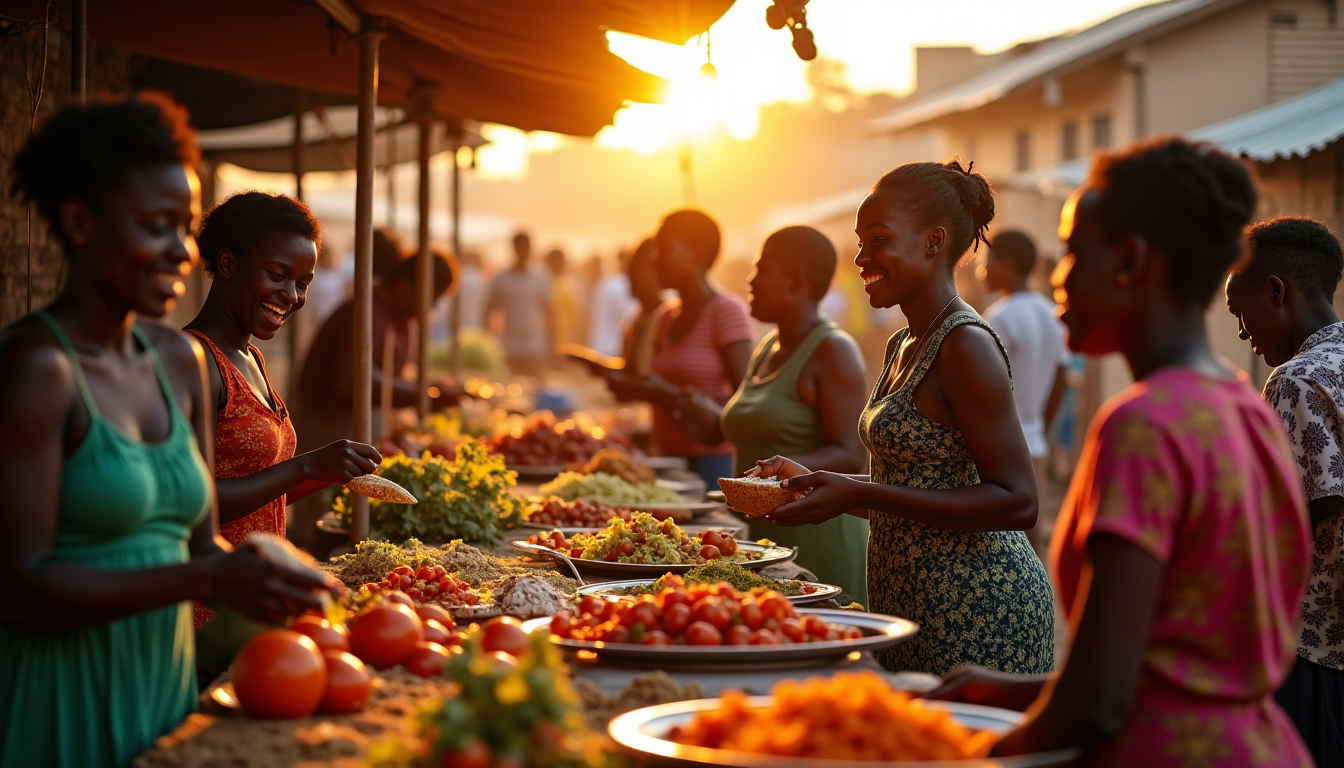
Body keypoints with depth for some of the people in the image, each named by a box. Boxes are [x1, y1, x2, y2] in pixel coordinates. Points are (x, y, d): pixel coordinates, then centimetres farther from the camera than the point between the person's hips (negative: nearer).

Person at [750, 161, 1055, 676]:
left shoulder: (967, 345, -15)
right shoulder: (904, 345, 13)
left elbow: (1017, 502, -20)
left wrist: (862, 495, -23)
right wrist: (811, 480, 7)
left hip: (977, 608, -9)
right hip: (911, 605, 9)